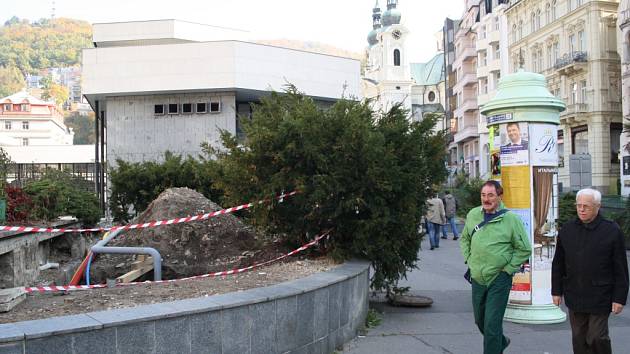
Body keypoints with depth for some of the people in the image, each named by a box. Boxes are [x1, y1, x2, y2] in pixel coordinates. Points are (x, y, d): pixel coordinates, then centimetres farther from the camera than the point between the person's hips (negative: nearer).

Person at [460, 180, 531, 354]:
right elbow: (464, 239, 20)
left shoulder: (511, 219, -11)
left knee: (492, 323, -6)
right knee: (479, 320, 20)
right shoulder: (473, 215, 2)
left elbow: (524, 249, -4)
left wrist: (508, 268, -9)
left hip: (499, 279, -5)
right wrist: (469, 259, 9)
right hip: (477, 278, 6)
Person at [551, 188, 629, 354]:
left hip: (600, 298, -4)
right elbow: (558, 264, 11)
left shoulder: (612, 231, -6)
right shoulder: (566, 230, 5)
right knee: (579, 339, 11)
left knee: (597, 338, -4)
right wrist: (556, 291, 9)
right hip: (574, 296, 4)